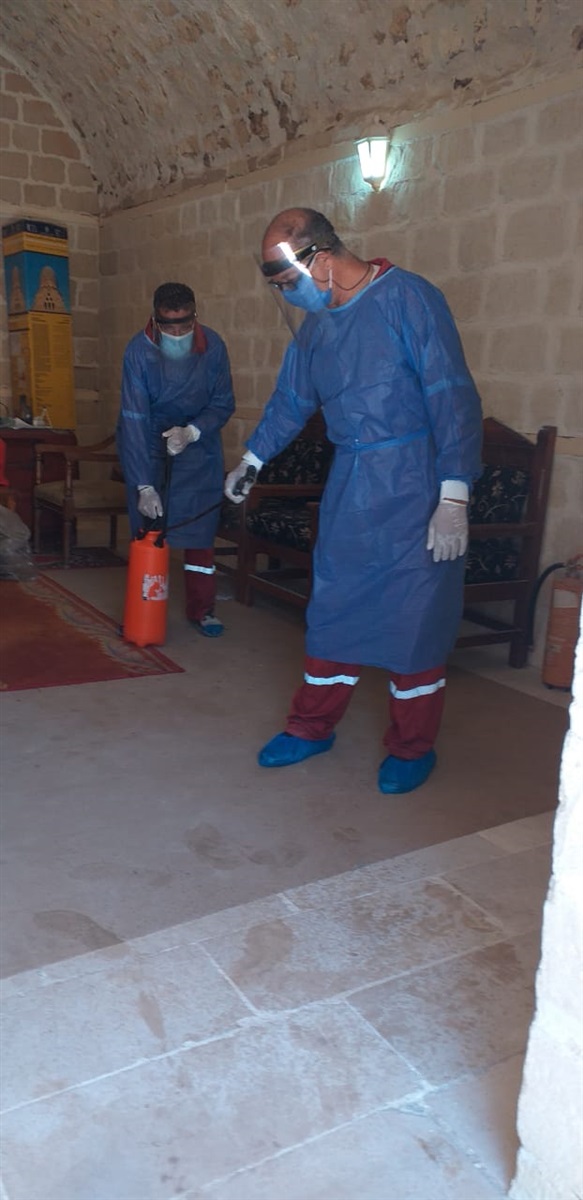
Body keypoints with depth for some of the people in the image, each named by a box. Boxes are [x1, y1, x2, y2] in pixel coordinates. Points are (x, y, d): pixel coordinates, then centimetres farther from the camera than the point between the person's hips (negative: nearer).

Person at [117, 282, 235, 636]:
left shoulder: (213, 346, -19)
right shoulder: (138, 351, -24)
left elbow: (224, 403, -10)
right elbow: (134, 420, -26)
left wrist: (192, 432, -29)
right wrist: (144, 485, -32)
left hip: (199, 439, 1)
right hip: (148, 442, -1)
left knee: (201, 527, -1)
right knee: (146, 526, 0)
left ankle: (202, 607, 10)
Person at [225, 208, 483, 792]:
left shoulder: (407, 297, -12)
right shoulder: (316, 325, 10)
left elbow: (454, 398, -16)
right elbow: (290, 401, 25)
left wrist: (453, 498, -21)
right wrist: (252, 460, 35)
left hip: (413, 485, -6)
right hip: (349, 482, 6)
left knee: (413, 613, 0)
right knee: (334, 607, 11)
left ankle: (412, 748, 17)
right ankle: (312, 726, 26)